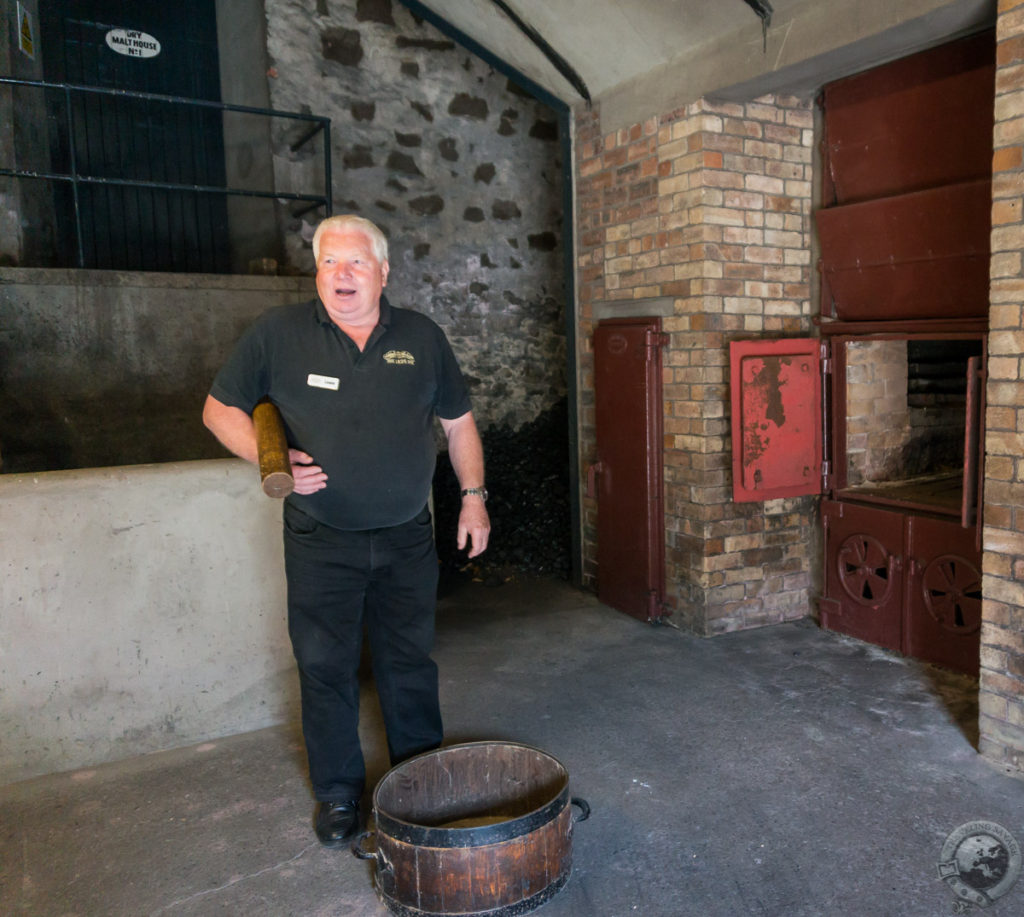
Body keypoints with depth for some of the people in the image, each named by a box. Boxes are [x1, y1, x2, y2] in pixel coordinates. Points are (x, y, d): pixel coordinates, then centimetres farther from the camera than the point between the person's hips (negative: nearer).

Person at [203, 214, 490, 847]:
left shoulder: (421, 338, 3)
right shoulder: (279, 333, -4)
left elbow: (458, 421, 11)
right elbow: (221, 409, 2)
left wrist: (473, 497, 7)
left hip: (407, 538, 2)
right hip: (321, 540, -1)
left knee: (411, 663, 13)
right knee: (326, 667, 7)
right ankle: (338, 791, 28)